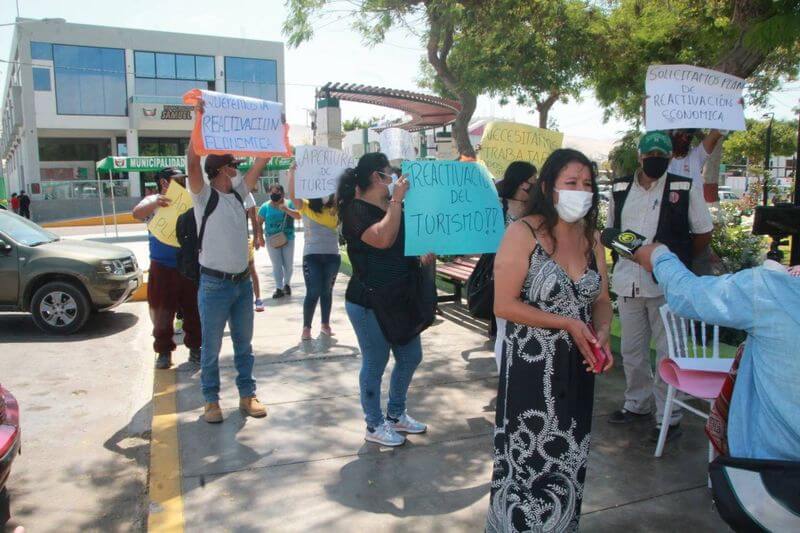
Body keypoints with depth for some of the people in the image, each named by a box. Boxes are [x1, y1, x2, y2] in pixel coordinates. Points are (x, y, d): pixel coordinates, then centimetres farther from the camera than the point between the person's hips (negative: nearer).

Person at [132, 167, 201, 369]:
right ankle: (164, 351, 16)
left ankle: (194, 347, 20)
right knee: (162, 312, 5)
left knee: (193, 310, 8)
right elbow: (137, 212, -20)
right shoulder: (154, 201, 0)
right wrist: (154, 203, -41)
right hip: (162, 267, -2)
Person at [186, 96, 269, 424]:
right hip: (215, 284, -6)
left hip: (243, 282, 6)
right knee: (211, 347, 6)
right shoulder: (204, 195, -9)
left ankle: (247, 395, 25)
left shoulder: (238, 193, 8)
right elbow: (192, 162, -25)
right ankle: (211, 400, 19)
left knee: (244, 344, 14)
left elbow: (261, 162, 12)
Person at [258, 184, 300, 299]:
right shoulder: (265, 206, 0)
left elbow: (298, 216, -13)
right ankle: (279, 288, 6)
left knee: (288, 264, 8)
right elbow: (259, 222, 3)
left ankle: (287, 284, 30)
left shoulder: (289, 204, -2)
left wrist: (286, 209, -24)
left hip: (288, 239, 0)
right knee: (276, 265, 1)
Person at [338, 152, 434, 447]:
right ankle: (374, 426, 22)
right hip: (369, 303, -9)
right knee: (375, 364, 3)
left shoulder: (394, 207, 12)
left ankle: (396, 414, 35)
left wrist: (423, 256, 4)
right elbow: (383, 239, -31)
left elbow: (408, 243, 25)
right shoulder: (356, 210, -13)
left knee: (410, 357, 16)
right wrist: (397, 200, -22)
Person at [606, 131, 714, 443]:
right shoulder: (620, 189, 8)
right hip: (628, 282, 4)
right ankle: (637, 404, 33)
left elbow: (703, 233, 4)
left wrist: (675, 260, -1)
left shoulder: (685, 189, -2)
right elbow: (610, 230, 19)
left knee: (668, 353, 2)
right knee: (632, 350, 16)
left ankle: (668, 416, 15)